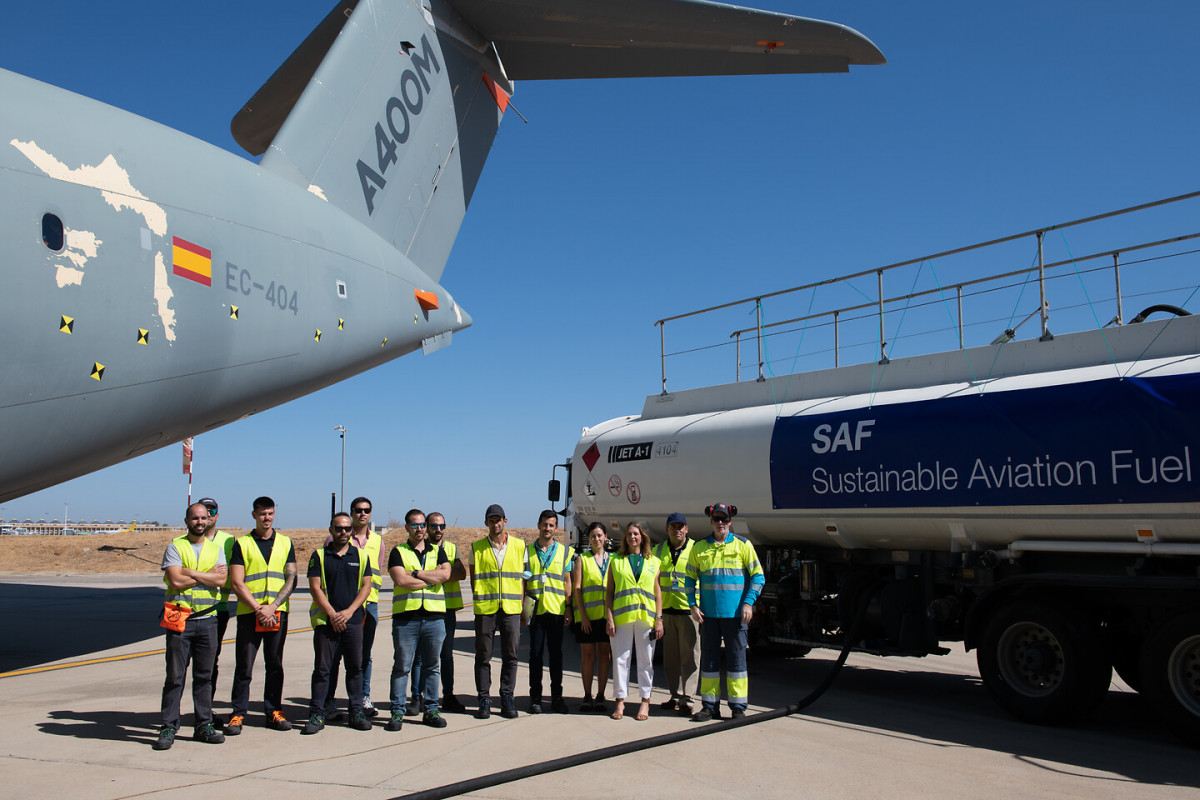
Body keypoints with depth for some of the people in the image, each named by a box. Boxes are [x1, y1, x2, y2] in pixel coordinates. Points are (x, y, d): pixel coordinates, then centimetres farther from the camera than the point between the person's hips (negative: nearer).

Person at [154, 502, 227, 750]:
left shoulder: (216, 549, 11)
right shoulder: (175, 547, 2)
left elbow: (221, 579, -5)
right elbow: (176, 581, -12)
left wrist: (191, 572, -10)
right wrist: (208, 575, -7)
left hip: (207, 619, 3)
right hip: (180, 619, -3)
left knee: (204, 676, 8)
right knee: (175, 676, -1)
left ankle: (204, 725, 16)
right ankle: (168, 728, 6)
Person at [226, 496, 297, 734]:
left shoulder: (285, 543, 10)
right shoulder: (242, 544, 4)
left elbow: (291, 579, 3)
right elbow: (237, 584, -3)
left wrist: (272, 606, -10)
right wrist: (259, 609, -12)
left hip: (278, 613, 2)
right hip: (248, 613, -2)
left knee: (275, 665, 7)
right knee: (244, 667, 1)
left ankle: (274, 712, 16)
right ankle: (238, 714, 11)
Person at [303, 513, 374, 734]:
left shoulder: (361, 556, 9)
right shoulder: (319, 555, 4)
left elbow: (366, 586, 4)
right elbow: (315, 587, -2)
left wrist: (348, 612, -8)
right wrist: (332, 614, -11)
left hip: (353, 620, 1)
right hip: (326, 620, -1)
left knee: (355, 667, 4)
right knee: (322, 668, 1)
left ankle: (356, 712, 13)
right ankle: (317, 714, 9)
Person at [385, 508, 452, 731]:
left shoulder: (437, 551, 15)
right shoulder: (398, 552, 7)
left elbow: (445, 574, -4)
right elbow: (400, 580, -10)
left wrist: (416, 574, -8)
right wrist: (432, 578, -5)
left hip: (434, 615, 2)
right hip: (405, 615, -2)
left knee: (431, 665, 8)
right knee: (402, 666, 0)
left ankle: (431, 710, 15)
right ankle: (397, 712, 7)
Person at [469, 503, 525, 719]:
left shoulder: (519, 546, 7)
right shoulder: (477, 548, 7)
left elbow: (523, 577, 8)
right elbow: (474, 578, 10)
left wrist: (521, 604, 0)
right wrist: (479, 600, 0)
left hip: (511, 609, 0)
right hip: (485, 609, 0)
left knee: (510, 655, 4)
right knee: (483, 656, 3)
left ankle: (507, 697, 14)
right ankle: (484, 699, 13)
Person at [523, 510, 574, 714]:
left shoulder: (565, 551, 8)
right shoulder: (527, 551, 7)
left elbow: (567, 582, 9)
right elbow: (522, 582, 9)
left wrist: (568, 610, 3)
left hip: (556, 610, 0)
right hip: (535, 610, 0)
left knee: (556, 653, 4)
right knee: (535, 653, 3)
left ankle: (557, 697, 13)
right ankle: (535, 697, 12)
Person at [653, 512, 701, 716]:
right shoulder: (658, 550, 11)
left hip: (689, 609, -4)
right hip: (666, 609, 4)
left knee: (689, 655, -4)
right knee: (670, 656, 9)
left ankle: (686, 699, 0)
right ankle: (675, 696, 20)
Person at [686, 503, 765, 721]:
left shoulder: (743, 545, 1)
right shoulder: (699, 548, 8)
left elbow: (758, 576, 2)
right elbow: (690, 578, 13)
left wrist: (748, 603, -9)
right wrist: (693, 605, 2)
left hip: (735, 613, -2)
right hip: (708, 613, 2)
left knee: (736, 658, 2)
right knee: (709, 658, 7)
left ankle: (738, 707, 10)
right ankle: (710, 706, 16)